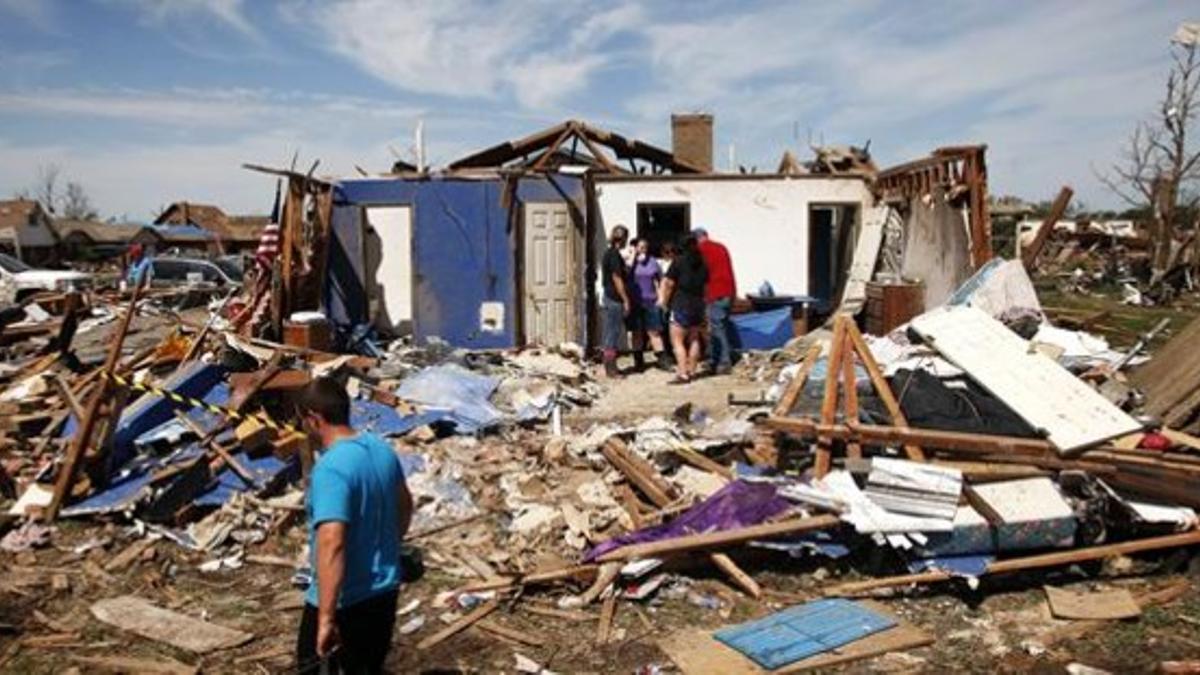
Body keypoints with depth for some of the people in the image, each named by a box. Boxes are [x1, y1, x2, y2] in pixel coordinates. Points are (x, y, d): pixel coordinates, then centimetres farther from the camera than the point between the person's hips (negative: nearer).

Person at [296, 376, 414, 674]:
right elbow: (405, 504, 15)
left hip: (344, 600, -7)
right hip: (385, 588, 7)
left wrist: (326, 617, -31)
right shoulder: (382, 449, -1)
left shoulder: (330, 468, -26)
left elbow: (331, 543, -34)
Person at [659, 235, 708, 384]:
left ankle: (683, 374, -12)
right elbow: (706, 285, 11)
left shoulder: (679, 261, -9)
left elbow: (669, 284, -9)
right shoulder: (702, 263, 6)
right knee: (694, 339, 19)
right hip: (698, 304, 6)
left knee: (677, 341, -4)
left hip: (681, 305, -6)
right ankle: (692, 371, 24)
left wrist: (664, 300, 3)